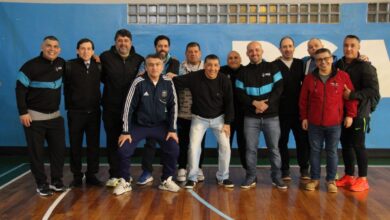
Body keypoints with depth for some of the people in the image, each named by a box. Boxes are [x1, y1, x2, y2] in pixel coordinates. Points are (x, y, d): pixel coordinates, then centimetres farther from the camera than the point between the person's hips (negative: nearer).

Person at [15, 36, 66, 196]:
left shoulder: (61, 63, 3)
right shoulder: (31, 66, -11)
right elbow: (20, 90, -11)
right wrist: (23, 113, -16)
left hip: (55, 115, 5)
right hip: (34, 116, -5)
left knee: (59, 149, 6)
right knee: (36, 152, 2)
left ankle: (57, 181, 19)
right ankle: (42, 184, 13)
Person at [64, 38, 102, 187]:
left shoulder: (98, 66, 4)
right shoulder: (70, 66, -3)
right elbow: (66, 88, 2)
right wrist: (69, 106, 2)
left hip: (94, 112, 2)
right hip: (75, 112, -2)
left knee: (94, 144, 6)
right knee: (75, 145, 6)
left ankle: (91, 175, 18)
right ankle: (77, 176, 18)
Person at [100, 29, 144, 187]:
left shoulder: (139, 60, 5)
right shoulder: (105, 57, 0)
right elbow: (101, 77, 10)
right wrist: (111, 85, 3)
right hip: (111, 107, -1)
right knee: (112, 141, 3)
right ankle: (114, 175, 13)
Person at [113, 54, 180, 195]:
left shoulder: (168, 83, -10)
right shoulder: (139, 83, -17)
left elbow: (173, 106, -1)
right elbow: (128, 107, -12)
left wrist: (172, 129, -4)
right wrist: (125, 131, -12)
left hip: (160, 125, 2)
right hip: (139, 125, -1)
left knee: (173, 149, -11)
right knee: (123, 150, -13)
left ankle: (166, 181, 12)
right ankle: (125, 182, 10)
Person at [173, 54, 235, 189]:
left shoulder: (224, 81, -14)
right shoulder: (194, 77, -18)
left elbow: (229, 103, -6)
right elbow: (177, 82, -13)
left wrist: (227, 123, -7)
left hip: (219, 118, 1)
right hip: (199, 118, -1)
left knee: (225, 146, -3)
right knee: (193, 147, -7)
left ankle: (223, 177, 15)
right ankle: (192, 178, 10)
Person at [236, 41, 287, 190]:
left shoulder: (272, 68, 5)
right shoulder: (243, 72, 8)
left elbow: (279, 88, -3)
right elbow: (239, 93, 1)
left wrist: (267, 103, -14)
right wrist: (254, 103, -14)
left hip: (271, 116, -1)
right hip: (251, 117, 1)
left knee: (274, 148, 4)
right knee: (251, 148, 3)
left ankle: (277, 177, 16)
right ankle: (251, 177, 14)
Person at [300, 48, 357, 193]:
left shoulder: (342, 76, -3)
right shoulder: (309, 78, 0)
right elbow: (303, 100, 5)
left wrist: (350, 115, -1)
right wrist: (304, 117, 4)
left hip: (334, 124, -1)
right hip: (314, 123, 1)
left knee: (332, 152, 7)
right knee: (315, 151, 9)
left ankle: (331, 180, 20)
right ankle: (315, 179, 21)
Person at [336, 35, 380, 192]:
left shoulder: (365, 67, -7)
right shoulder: (338, 65, 8)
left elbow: (373, 90, -15)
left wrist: (352, 95, -24)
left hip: (359, 113, -5)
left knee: (358, 145, -1)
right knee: (345, 144, 10)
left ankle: (363, 179, 12)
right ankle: (349, 176, 23)